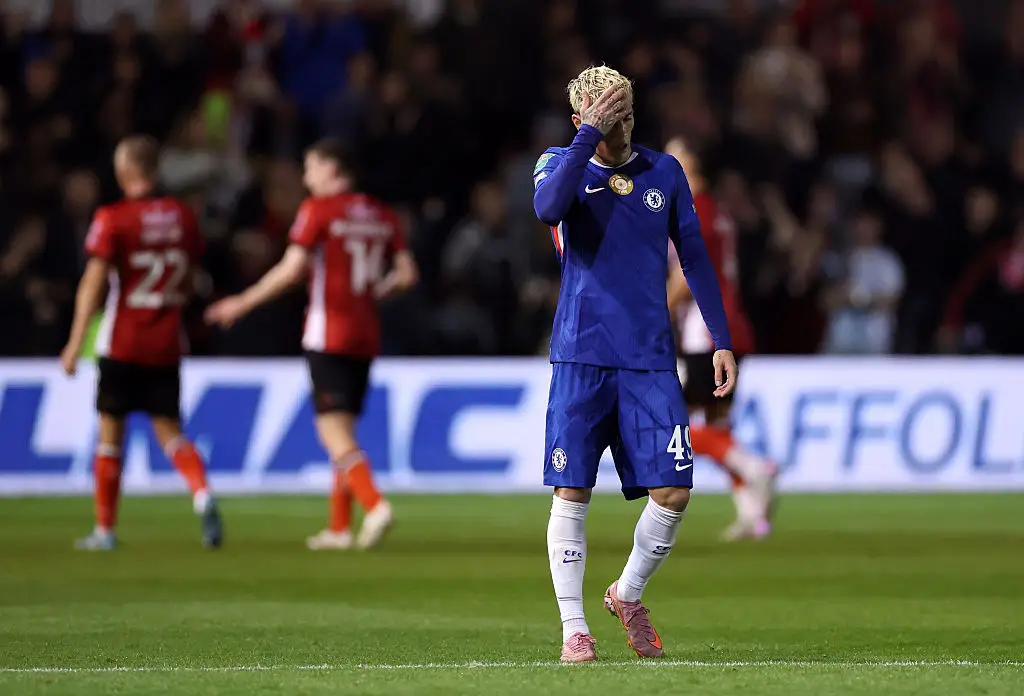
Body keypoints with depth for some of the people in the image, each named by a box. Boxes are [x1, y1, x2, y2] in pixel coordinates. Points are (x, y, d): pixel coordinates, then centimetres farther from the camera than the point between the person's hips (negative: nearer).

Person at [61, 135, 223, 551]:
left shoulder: (112, 219, -10)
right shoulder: (182, 216, 4)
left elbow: (94, 282, -15)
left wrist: (76, 343, -15)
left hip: (121, 345, -4)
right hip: (166, 345, 4)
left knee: (110, 432, 7)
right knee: (168, 429, 7)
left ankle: (104, 528, 12)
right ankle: (202, 494, -20)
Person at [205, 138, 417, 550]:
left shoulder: (318, 210, -7)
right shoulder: (383, 215, 10)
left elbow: (292, 269, -15)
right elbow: (406, 274, 8)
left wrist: (243, 304, -8)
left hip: (328, 337, -6)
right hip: (366, 335, 6)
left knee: (335, 431, -8)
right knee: (343, 430, 14)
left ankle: (374, 505, -27)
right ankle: (339, 527, 13)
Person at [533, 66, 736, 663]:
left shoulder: (664, 172, 9)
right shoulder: (561, 163, 2)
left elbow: (694, 256, 14)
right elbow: (548, 208, -22)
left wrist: (722, 340, 10)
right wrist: (591, 133, -23)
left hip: (651, 359, 2)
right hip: (581, 356, -2)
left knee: (673, 490, -5)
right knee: (572, 491, -5)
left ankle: (629, 595, 19)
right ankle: (574, 627, 5)